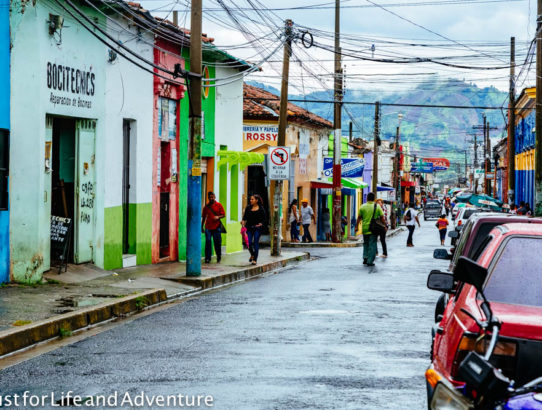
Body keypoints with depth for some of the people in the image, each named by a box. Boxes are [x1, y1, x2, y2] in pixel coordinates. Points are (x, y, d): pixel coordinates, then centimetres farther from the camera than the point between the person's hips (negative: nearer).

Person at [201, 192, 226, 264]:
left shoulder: (219, 205, 3)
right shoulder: (206, 206, 10)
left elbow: (223, 214, 4)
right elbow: (203, 217, 16)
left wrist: (218, 217, -16)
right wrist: (202, 226, 14)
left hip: (217, 227, -1)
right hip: (208, 227, 2)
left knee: (217, 242, 3)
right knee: (208, 242, -5)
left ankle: (219, 257, 17)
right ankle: (207, 258, -2)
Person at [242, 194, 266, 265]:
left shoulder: (261, 209, 0)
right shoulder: (248, 208, 7)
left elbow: (264, 219, 3)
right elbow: (245, 217, 5)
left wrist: (261, 224, -15)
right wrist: (243, 221, -15)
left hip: (257, 228, -2)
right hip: (249, 228, 2)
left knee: (256, 243, -3)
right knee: (249, 243, -4)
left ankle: (255, 259, 5)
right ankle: (252, 255, 26)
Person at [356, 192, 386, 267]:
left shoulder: (362, 207, 0)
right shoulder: (377, 207, -4)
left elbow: (359, 218, 4)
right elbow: (382, 218, -2)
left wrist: (356, 226, 14)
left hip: (365, 229, 2)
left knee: (366, 243, 20)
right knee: (372, 245, 3)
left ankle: (365, 258, 14)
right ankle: (370, 261, 0)